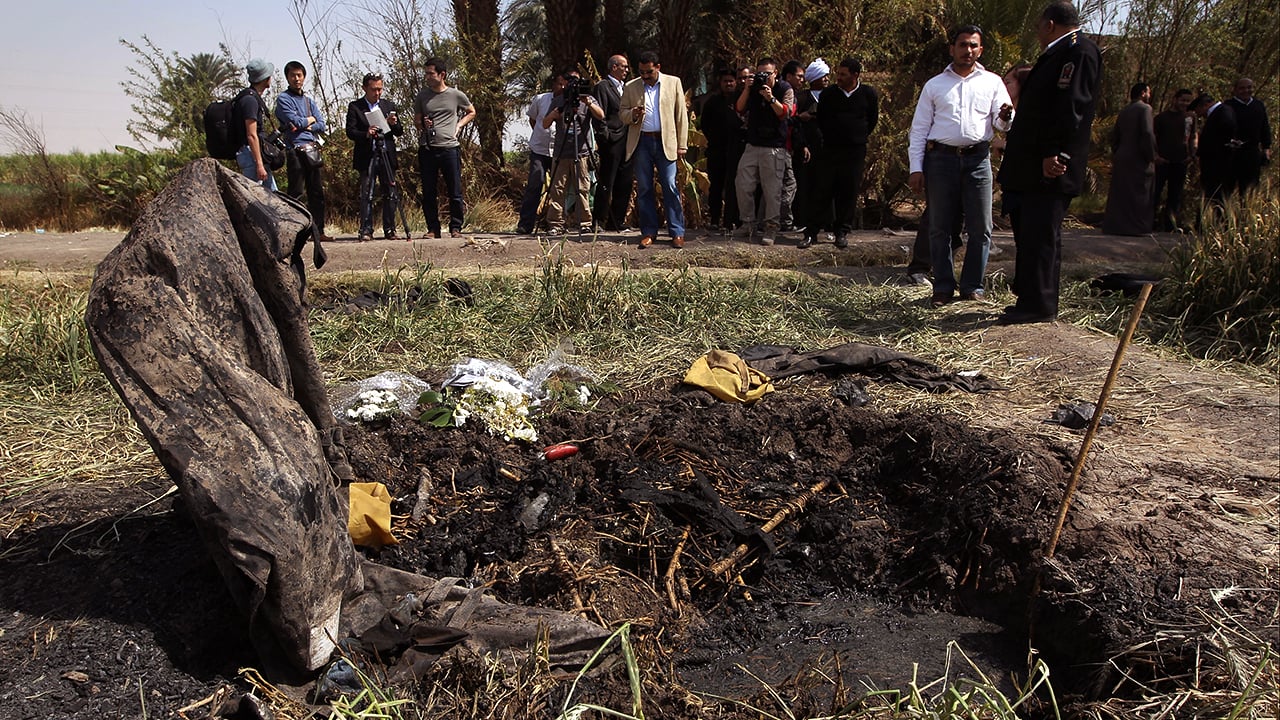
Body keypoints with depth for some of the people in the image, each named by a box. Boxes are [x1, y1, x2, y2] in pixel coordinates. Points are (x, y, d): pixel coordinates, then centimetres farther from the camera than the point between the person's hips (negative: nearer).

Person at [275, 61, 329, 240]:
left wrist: (305, 125, -5)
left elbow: (322, 126, 10)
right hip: (296, 151, -6)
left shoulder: (309, 101, 20)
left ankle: (318, 231, 10)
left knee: (317, 193, 6)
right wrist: (311, 119, 5)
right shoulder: (283, 99, 3)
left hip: (314, 151, 6)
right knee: (295, 194, -7)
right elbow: (295, 121, -11)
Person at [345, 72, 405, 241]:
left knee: (390, 194, 1)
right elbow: (350, 131, -4)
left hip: (387, 156, 3)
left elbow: (400, 132, 13)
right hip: (367, 157, -3)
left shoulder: (389, 106, 14)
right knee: (366, 195, -4)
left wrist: (393, 124, -9)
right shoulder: (355, 106, 4)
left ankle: (389, 230, 9)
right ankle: (366, 231, 0)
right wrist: (366, 134, -23)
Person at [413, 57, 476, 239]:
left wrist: (459, 125, 5)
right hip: (427, 149, 2)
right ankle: (433, 229, 12)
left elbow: (471, 112, 20)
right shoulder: (421, 96, 8)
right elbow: (416, 121, 15)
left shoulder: (456, 95, 4)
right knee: (429, 193, 4)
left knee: (455, 192, 0)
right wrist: (422, 124, -7)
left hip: (450, 147, -2)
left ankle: (456, 228, 9)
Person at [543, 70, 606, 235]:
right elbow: (545, 125, 12)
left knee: (583, 190, -2)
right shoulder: (558, 102, 15)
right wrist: (553, 114, -8)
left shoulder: (588, 99, 9)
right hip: (560, 153, 2)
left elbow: (601, 115, -8)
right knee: (557, 189, -1)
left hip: (581, 152, -2)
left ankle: (586, 223, 4)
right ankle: (556, 224, 2)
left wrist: (588, 103, -23)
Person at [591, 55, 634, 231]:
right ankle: (599, 222, 1)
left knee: (624, 185, 9)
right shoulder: (602, 86, -5)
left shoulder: (624, 87, 20)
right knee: (606, 184, -5)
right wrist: (605, 137, -17)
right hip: (611, 144, -8)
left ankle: (617, 222, 15)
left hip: (625, 143, 8)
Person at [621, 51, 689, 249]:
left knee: (670, 187, -7)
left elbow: (681, 115, 5)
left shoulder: (673, 83, 6)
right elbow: (622, 113, 14)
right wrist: (633, 114, -10)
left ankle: (677, 233, -2)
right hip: (641, 142, 2)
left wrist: (682, 145, 0)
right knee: (644, 189, 3)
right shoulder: (630, 87, 10)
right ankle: (648, 232, 11)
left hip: (665, 142, -2)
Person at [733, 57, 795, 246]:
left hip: (774, 147, -4)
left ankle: (770, 228, 2)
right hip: (752, 145, 4)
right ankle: (749, 223, 14)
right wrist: (747, 90, -9)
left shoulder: (785, 89, 1)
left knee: (772, 189, -5)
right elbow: (740, 109, 2)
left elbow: (785, 112, -12)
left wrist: (771, 98, -23)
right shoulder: (752, 88, 10)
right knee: (743, 184, 2)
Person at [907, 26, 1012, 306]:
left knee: (980, 228, 0)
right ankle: (943, 288, 11)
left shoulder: (992, 82, 12)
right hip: (941, 159, 0)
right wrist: (916, 168, -2)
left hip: (977, 159, 1)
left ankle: (972, 286, 11)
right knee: (939, 228, 2)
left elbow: (1001, 124, 10)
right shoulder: (934, 85, 11)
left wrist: (1005, 117, -15)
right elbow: (919, 128, 8)